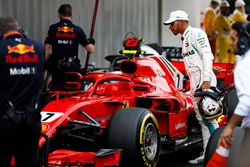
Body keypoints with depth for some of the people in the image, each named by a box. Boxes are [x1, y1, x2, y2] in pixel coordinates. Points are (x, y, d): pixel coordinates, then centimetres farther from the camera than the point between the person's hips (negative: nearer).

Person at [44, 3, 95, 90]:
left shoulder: (53, 28, 1)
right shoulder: (77, 30, 1)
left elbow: (46, 48, -6)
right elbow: (90, 49, -1)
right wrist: (92, 43, 21)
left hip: (57, 67, 0)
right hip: (73, 67, 0)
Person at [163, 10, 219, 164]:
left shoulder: (196, 33, -5)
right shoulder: (185, 39, 22)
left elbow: (207, 56, -15)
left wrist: (206, 80, -24)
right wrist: (195, 85, 15)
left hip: (204, 81, -9)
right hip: (195, 84, 9)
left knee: (208, 118, -12)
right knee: (202, 120, 6)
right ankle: (207, 154, 7)